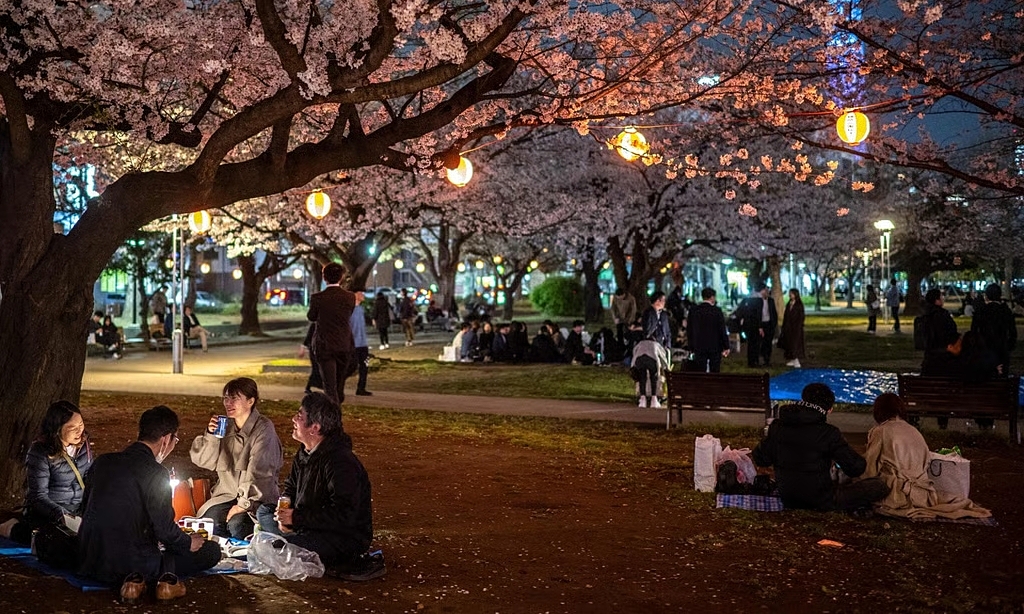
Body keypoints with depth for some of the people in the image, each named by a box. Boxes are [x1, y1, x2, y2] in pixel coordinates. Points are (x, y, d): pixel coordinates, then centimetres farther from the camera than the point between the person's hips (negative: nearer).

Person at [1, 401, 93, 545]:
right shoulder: (40, 453, -15)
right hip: (45, 515, -6)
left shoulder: (83, 444, 1)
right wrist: (61, 515, -31)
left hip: (79, 512, 6)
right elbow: (39, 496, -16)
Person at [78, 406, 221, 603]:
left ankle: (135, 579, 5)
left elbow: (85, 510, 16)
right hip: (133, 562, -6)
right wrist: (190, 542, 7)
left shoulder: (102, 462, 5)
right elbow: (165, 531, -13)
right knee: (211, 551, 5)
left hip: (91, 564, 6)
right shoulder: (155, 473, -14)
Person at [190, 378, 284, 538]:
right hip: (227, 493, 5)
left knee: (237, 525, -31)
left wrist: (244, 504, -22)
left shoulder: (263, 428, -10)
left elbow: (258, 472, -17)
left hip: (257, 498, -5)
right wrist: (210, 435, -8)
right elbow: (203, 461, 8)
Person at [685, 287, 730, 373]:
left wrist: (692, 346, 15)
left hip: (699, 347, 3)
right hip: (715, 347, -2)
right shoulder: (717, 311, -10)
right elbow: (723, 330, -8)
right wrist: (726, 347, 0)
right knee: (714, 372, 6)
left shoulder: (693, 311, 1)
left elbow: (689, 330, 6)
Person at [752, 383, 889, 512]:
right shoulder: (828, 433, -18)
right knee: (880, 486, -3)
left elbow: (760, 459, 2)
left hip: (788, 500, 7)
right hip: (820, 501, -7)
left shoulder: (777, 426, -4)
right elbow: (856, 468, -15)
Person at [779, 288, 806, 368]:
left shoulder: (799, 305, -7)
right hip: (788, 327, 7)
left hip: (796, 327, -7)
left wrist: (799, 327, -17)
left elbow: (801, 317, -10)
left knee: (795, 343, -9)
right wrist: (784, 326, 10)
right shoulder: (788, 304, 12)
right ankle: (792, 360, 14)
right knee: (789, 343, 7)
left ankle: (796, 362, -9)